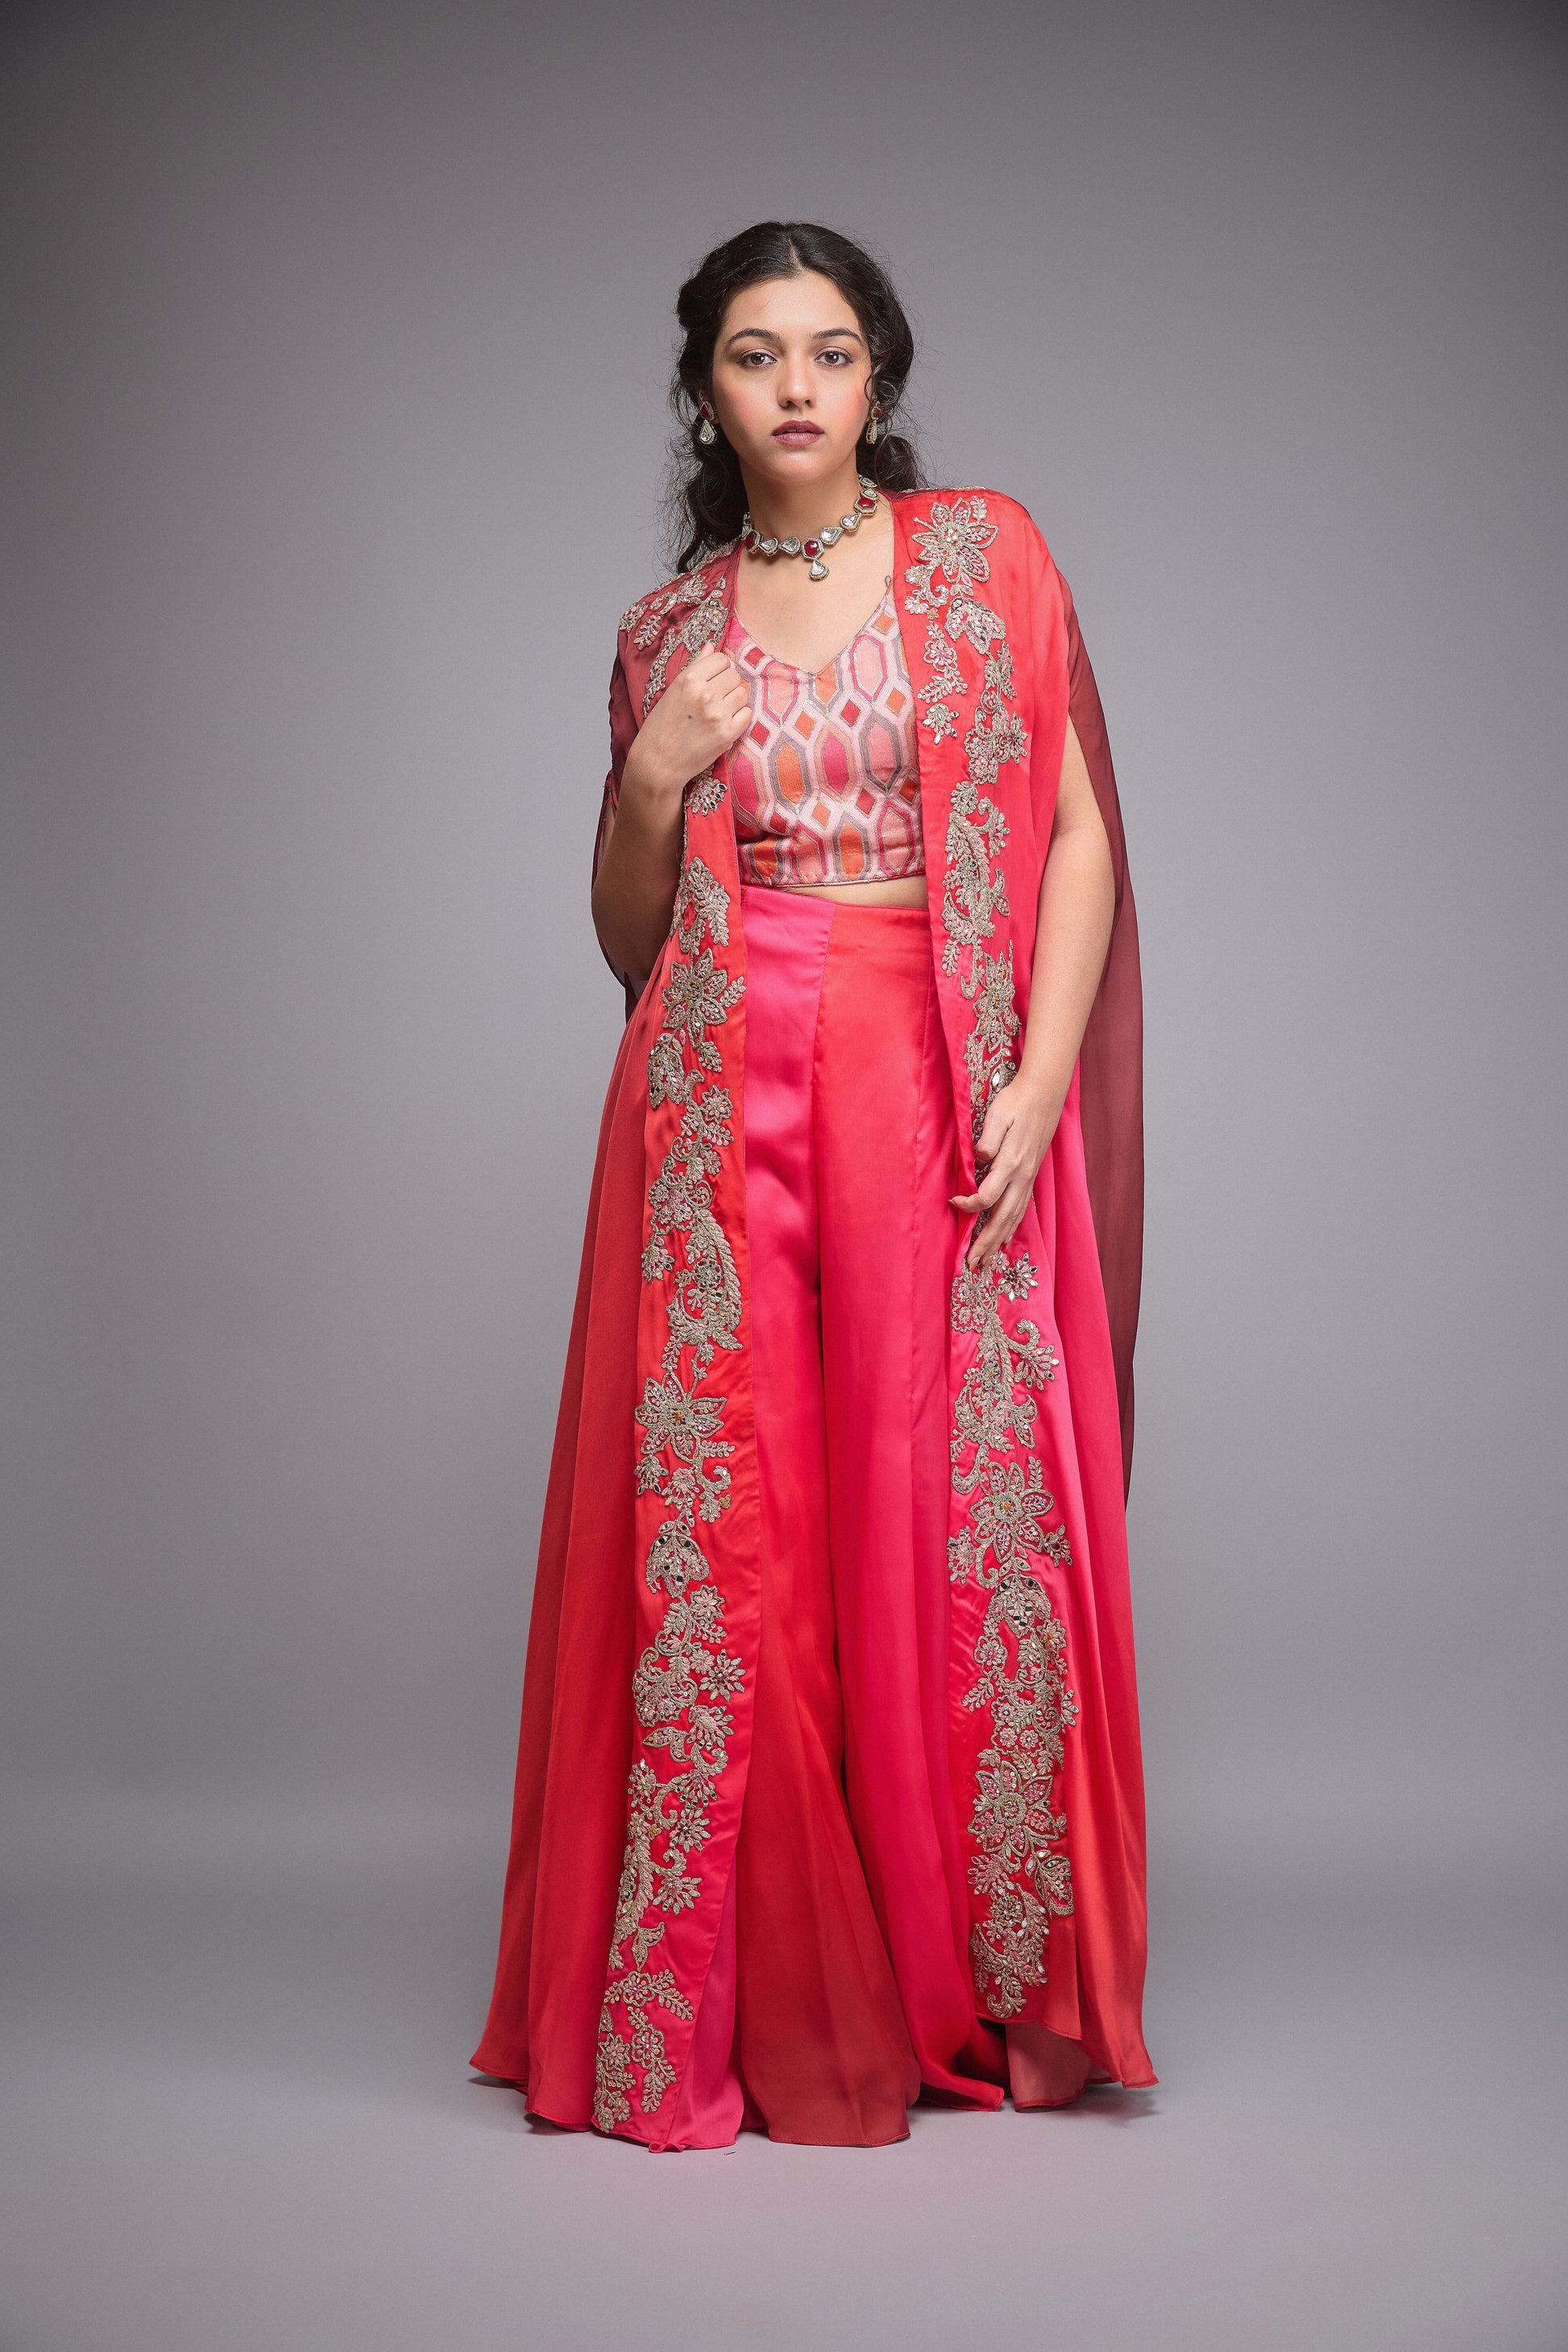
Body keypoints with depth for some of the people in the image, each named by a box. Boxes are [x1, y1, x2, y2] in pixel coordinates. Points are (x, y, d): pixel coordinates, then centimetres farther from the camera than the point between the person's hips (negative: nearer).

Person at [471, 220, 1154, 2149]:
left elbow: (1076, 832, 2)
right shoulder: (664, 631, 14)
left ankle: (976, 1990, 11)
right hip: (724, 1105, 2)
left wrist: (1041, 1078, -10)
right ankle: (736, 2006, 10)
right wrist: (653, 779, -2)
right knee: (716, 1534, -2)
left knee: (954, 1518, -3)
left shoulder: (986, 558, 8)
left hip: (940, 1099, -1)